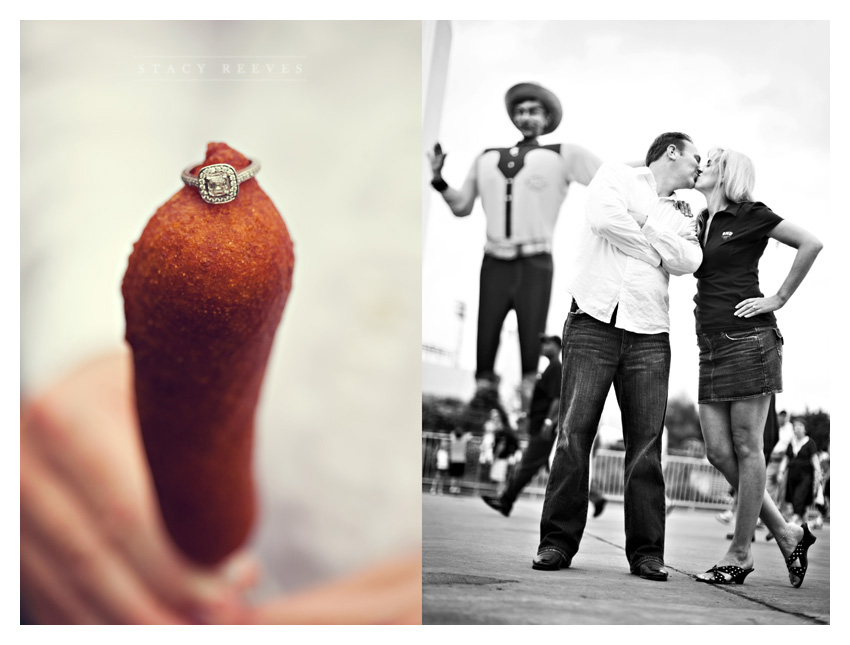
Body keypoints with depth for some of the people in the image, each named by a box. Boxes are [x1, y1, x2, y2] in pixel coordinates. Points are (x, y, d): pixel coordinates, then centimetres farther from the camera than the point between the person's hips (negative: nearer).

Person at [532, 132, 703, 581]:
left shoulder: (682, 216, 23)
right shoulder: (616, 176, 12)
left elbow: (687, 262, 2)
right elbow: (604, 217, -10)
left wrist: (648, 216, 1)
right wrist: (654, 252, 1)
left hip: (649, 334, 4)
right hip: (595, 320, -4)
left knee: (646, 442, -2)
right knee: (574, 434, -8)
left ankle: (646, 551, 3)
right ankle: (557, 542, -2)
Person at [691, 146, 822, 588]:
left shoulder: (749, 215, -1)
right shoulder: (700, 221, 18)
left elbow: (811, 243, -6)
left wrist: (779, 299, -6)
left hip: (748, 340, -7)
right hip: (710, 344, 7)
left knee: (746, 447, -2)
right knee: (718, 451, 3)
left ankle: (739, 555, 4)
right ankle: (785, 534, 15)